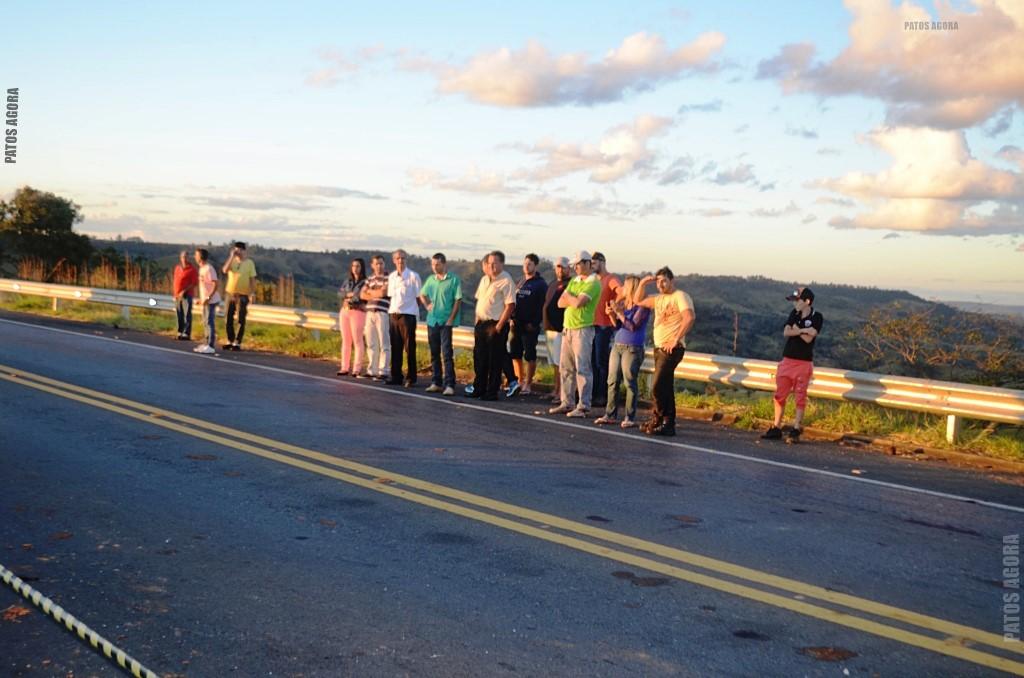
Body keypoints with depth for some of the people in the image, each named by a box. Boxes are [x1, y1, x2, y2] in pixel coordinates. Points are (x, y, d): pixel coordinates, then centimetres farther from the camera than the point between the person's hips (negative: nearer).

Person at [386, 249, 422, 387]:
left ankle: (411, 378, 3)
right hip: (394, 314, 5)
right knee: (395, 347, 9)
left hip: (408, 314, -5)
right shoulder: (391, 276, 12)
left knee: (409, 348, -2)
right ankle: (396, 376, 16)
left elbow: (419, 296, -4)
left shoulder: (413, 276, -4)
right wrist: (390, 309, 9)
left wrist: (419, 312, -9)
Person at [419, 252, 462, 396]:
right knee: (434, 353, 11)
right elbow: (422, 295, 26)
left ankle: (449, 385, -10)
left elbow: (458, 300, -8)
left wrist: (451, 319, -14)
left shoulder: (454, 280, -6)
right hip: (432, 321, 6)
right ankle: (436, 383, 19)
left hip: (446, 321, -6)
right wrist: (427, 305, 8)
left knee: (447, 354, -9)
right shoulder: (430, 280, 10)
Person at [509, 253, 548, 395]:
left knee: (530, 356, -4)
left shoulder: (540, 284, -4)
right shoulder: (520, 282, 16)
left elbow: (542, 306, -10)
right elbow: (512, 301, 18)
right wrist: (512, 318, 5)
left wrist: (534, 323, -15)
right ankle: (519, 381, 19)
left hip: (530, 326, -6)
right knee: (515, 354, 8)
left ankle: (528, 384, 1)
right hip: (516, 324, 6)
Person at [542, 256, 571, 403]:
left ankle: (562, 392, -7)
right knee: (554, 362, 15)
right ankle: (556, 389, 24)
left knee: (561, 362, -9)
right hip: (550, 327, 9)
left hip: (561, 328, -9)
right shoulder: (552, 283, 18)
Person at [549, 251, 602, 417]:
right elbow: (561, 302, 10)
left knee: (582, 368, -7)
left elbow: (578, 302, -20)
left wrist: (568, 296, 0)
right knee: (565, 368, 9)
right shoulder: (573, 281, 17)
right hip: (568, 328, 8)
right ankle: (566, 403, 16)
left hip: (582, 329, -8)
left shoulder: (593, 283, -8)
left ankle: (583, 406, -5)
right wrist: (574, 300, -7)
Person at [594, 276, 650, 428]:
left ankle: (630, 418, -1)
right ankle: (610, 415, 12)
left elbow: (633, 326, -15)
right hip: (617, 345, 7)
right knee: (612, 381, 5)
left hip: (632, 348, -7)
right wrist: (611, 314, 1)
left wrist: (619, 312, -15)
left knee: (630, 383, -6)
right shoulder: (624, 304, 15)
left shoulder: (642, 306, -7)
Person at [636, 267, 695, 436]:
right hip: (659, 347, 9)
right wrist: (642, 284, 10)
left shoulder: (680, 296, -8)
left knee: (657, 387, -13)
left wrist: (675, 340, -22)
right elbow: (639, 301, 26)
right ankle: (668, 424, 14)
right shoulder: (659, 299, 17)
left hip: (671, 348, -9)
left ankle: (658, 419, -2)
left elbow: (689, 318, -22)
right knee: (665, 388, 10)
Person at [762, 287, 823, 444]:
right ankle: (776, 428, 14)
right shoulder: (794, 313, 7)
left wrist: (796, 329, -7)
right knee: (780, 395, 6)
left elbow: (808, 338, -17)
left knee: (800, 397, -2)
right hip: (787, 360, 5)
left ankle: (796, 430, 2)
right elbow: (786, 332, -7)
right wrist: (803, 330, -18)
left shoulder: (817, 317, -7)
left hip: (804, 362, -5)